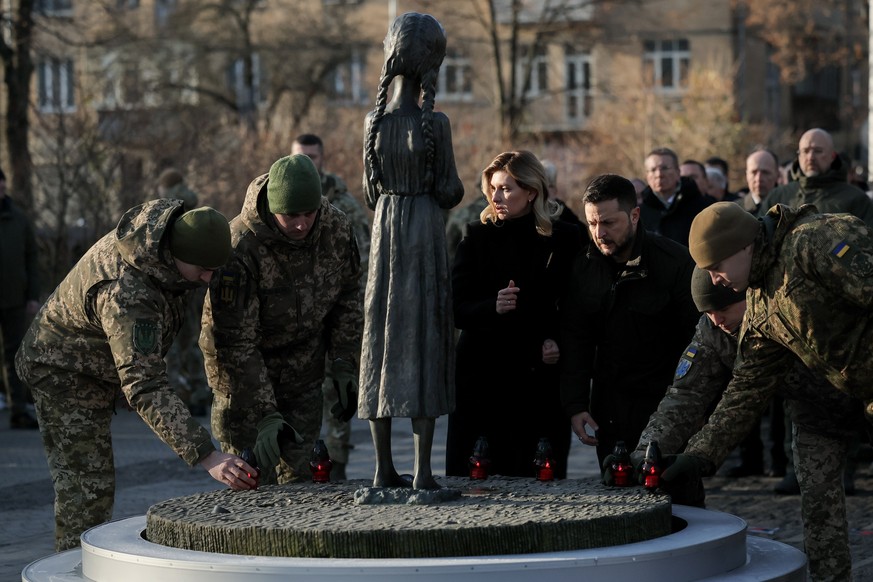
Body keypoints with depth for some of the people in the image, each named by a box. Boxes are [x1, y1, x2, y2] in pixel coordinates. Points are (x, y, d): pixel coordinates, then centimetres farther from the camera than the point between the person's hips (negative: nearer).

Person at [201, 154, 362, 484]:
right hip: (245, 379, -5)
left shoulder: (336, 229, -14)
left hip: (303, 378, 5)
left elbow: (347, 296, 5)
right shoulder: (242, 248, -31)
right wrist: (264, 414, -32)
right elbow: (233, 342, -29)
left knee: (297, 476, 11)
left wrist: (344, 364, 0)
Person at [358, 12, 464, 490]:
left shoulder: (374, 122, 1)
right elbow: (450, 191, -7)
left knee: (382, 337, 6)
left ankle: (384, 467, 5)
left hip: (384, 234, 4)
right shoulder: (435, 123, -11)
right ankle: (423, 470, -4)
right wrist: (453, 189, 15)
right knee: (425, 342, -1)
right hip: (427, 235, -3)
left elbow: (370, 193, 7)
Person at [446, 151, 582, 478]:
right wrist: (492, 307, -18)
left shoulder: (565, 240, 4)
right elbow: (456, 309, 0)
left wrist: (558, 343, -8)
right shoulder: (478, 238, 7)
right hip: (482, 378, 1)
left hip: (540, 380, -1)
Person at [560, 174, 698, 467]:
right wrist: (575, 405, -3)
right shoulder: (584, 266, 2)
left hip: (664, 407, -4)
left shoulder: (675, 262, -11)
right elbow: (575, 340, 6)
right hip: (609, 412, 4)